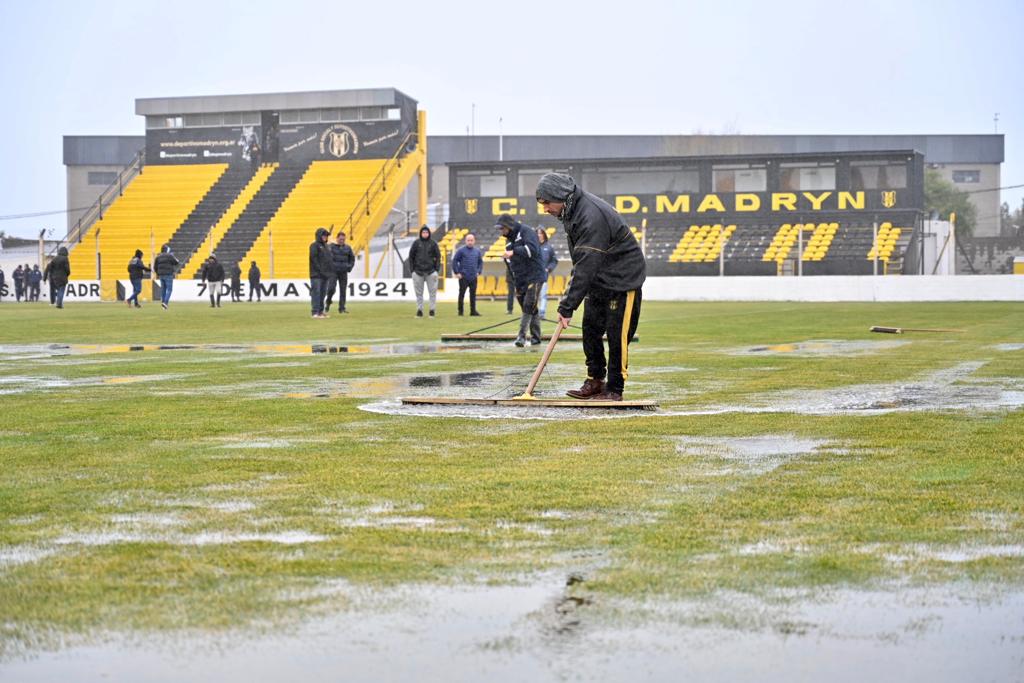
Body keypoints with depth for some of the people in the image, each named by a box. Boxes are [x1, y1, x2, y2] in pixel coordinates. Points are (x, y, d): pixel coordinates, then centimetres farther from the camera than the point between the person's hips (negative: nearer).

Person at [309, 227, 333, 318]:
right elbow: (314, 259, -15)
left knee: (322, 293, 10)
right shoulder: (314, 246, -7)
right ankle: (315, 312, -14)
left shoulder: (325, 246, 20)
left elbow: (329, 259, 22)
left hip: (325, 274, 9)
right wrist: (320, 270, -19)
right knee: (316, 292, -11)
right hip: (316, 274, -9)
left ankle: (321, 311, 16)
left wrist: (331, 268, 10)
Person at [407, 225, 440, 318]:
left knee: (432, 292, 0)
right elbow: (411, 256, 6)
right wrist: (412, 269, 0)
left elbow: (438, 256, 5)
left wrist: (437, 268, -3)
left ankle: (432, 310, 6)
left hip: (431, 272, 0)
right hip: (418, 272, 0)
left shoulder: (433, 243, 3)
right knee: (419, 292, 4)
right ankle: (419, 310, 9)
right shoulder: (416, 243, 3)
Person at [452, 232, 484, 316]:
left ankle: (473, 311, 11)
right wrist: (456, 272, -8)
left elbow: (480, 262, 21)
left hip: (473, 277, 4)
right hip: (463, 277, -4)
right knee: (461, 294, 1)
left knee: (473, 294, 5)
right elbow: (454, 261, -4)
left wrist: (479, 272, 9)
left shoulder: (477, 251, 9)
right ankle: (460, 311, 8)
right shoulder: (461, 250, -5)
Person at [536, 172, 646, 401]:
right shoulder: (571, 211, 1)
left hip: (623, 278, -10)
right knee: (590, 329, 11)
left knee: (617, 335, -7)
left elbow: (586, 267, -31)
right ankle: (595, 381, 21)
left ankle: (614, 389, 1)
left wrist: (567, 306, -30)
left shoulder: (592, 216, -30)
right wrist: (570, 294, 9)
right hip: (598, 280, 10)